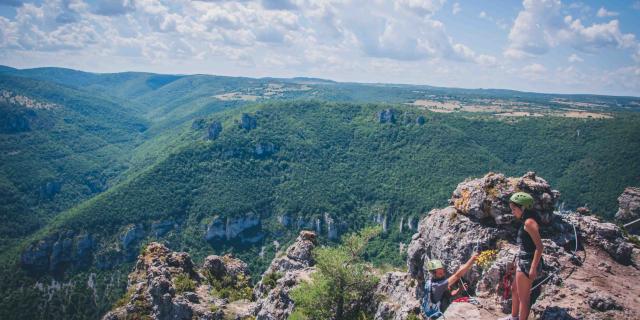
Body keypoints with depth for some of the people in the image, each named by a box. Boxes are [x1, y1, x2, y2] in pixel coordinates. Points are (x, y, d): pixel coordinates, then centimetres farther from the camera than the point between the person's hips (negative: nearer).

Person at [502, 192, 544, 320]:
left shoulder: (529, 222, -21)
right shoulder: (527, 220, 7)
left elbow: (539, 247, -24)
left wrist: (533, 268, -23)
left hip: (528, 263, -10)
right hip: (523, 261, 11)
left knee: (523, 297, 6)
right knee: (514, 289, 27)